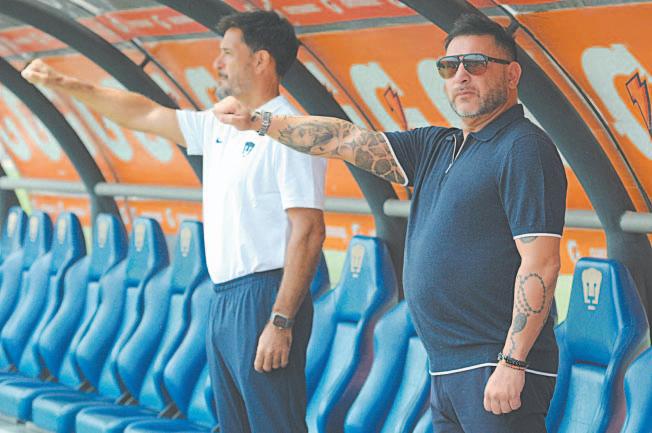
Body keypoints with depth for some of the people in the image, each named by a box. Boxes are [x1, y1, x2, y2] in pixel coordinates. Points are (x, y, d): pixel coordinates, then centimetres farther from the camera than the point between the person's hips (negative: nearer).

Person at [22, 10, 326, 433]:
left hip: (266, 299, -10)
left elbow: (308, 231, -19)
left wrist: (281, 322, -23)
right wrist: (66, 84, 22)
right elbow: (144, 114, 24)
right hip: (225, 300, 10)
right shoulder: (219, 127, 14)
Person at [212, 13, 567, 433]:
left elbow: (541, 264, -17)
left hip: (498, 372, -9)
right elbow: (349, 139, 17)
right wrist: (258, 122, 10)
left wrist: (512, 365, -21)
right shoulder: (437, 146, 16)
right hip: (446, 370, 9)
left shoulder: (523, 148, -10)